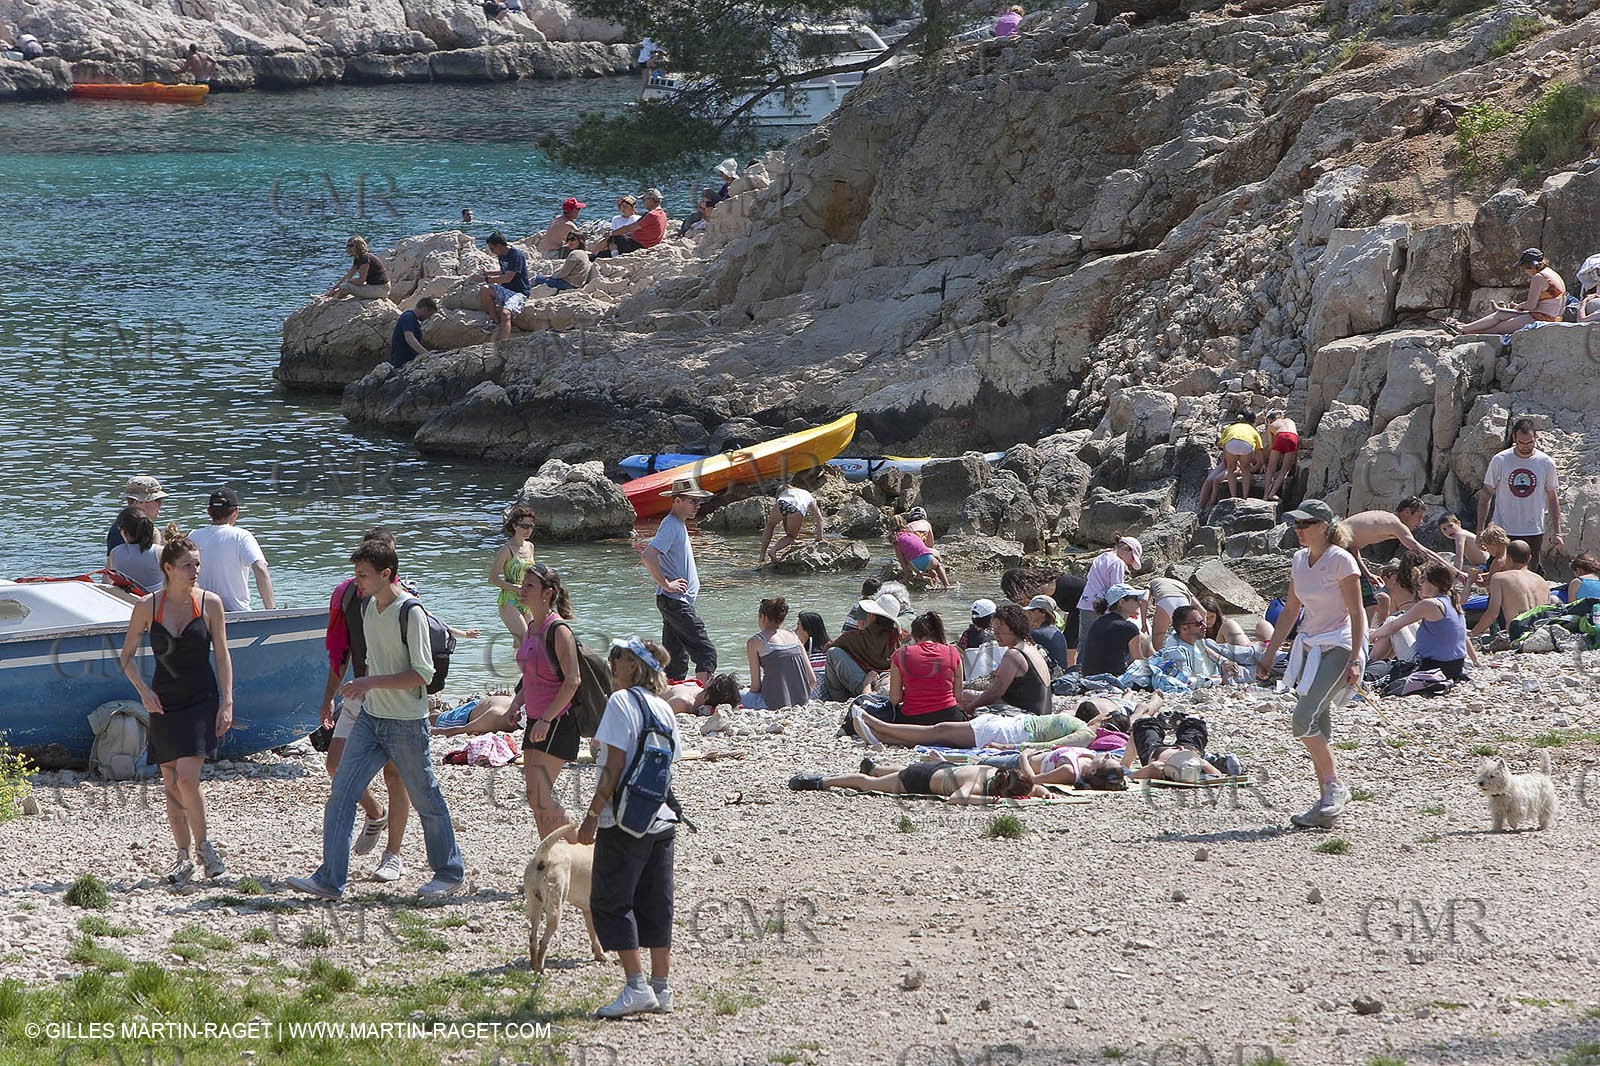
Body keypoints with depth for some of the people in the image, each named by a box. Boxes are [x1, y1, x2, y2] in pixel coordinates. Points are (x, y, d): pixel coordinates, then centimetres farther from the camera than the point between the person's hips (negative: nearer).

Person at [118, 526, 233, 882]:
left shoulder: (209, 603, -4)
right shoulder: (147, 607, -3)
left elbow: (222, 656, 1)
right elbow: (127, 656, 6)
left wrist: (227, 702, -5)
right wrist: (143, 691, -8)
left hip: (201, 701, -2)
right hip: (163, 702, 2)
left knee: (187, 778, -15)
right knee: (171, 784, 4)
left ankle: (204, 846, 2)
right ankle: (183, 856, 15)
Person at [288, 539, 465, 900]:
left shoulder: (410, 612, -17)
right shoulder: (368, 606, 8)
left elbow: (423, 673, -20)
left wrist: (372, 683, -23)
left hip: (407, 722, -7)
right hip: (370, 717, 7)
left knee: (426, 800, 5)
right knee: (341, 792, -2)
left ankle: (450, 873, 22)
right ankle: (330, 879, -2)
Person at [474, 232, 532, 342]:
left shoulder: (516, 255, -15)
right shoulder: (502, 256, 12)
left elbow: (508, 278, -22)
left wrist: (485, 279, -20)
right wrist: (483, 275, 22)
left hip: (519, 292, -8)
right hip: (505, 290, 8)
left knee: (505, 313, -34)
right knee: (483, 290, -19)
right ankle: (495, 321, -7)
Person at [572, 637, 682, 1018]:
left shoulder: (621, 701, -11)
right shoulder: (664, 709, 10)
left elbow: (614, 765, -15)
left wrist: (592, 816, -11)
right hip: (662, 819, 7)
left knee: (611, 901, -2)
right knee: (655, 904, 11)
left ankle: (636, 987, -10)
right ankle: (661, 989, 12)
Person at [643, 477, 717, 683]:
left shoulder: (678, 525, 17)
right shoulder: (671, 526, -15)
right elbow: (648, 556, -28)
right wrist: (666, 585, -22)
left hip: (674, 602, 10)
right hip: (676, 601, -10)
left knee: (676, 659, 11)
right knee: (706, 652, -13)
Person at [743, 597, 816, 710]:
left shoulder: (754, 642, -1)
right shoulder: (794, 637, 12)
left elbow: (756, 685, -3)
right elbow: (812, 680, 9)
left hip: (773, 704, -6)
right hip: (802, 702, 6)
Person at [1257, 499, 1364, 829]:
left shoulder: (1340, 560, -12)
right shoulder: (1299, 560, 10)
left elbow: (1356, 613, -13)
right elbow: (1291, 610, 19)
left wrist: (1354, 661, -19)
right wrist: (1270, 652, 17)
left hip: (1339, 646, -8)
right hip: (1310, 646, 8)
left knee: (1305, 720, -19)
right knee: (1317, 729, 5)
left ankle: (1335, 787, -4)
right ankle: (1328, 805, 9)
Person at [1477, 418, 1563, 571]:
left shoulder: (1546, 463, 1)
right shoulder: (1499, 461, -4)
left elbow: (1552, 498, 10)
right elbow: (1485, 495, 3)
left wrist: (1556, 533, 6)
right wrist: (1480, 530, -2)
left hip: (1534, 533, 1)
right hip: (1504, 532, -1)